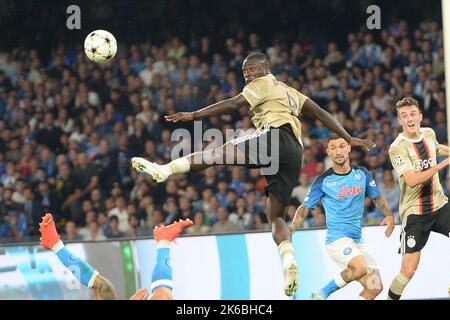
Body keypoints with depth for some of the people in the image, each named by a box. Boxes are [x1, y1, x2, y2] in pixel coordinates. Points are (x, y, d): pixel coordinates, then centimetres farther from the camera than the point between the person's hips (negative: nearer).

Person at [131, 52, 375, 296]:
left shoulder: (264, 83, 12)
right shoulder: (289, 92, 36)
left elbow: (234, 104, -3)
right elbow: (319, 113, 33)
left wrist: (193, 116, -5)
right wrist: (349, 139, 35)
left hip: (277, 137, -8)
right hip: (295, 153, 8)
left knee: (220, 152, -19)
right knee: (275, 215, 9)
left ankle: (165, 169, -38)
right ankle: (289, 260, -14)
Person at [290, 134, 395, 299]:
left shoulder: (362, 174, 7)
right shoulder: (323, 181, -4)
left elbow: (377, 198, 18)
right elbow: (305, 207, 3)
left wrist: (389, 215, 0)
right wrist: (293, 227, -14)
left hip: (357, 241, 6)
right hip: (337, 238, -6)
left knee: (375, 287, -1)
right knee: (360, 269, -33)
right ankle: (322, 294, -13)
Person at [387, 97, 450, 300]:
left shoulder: (429, 133, 5)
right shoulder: (398, 148, -16)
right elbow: (412, 180, -28)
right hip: (414, 212, -6)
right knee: (408, 270, -7)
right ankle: (391, 298, 14)